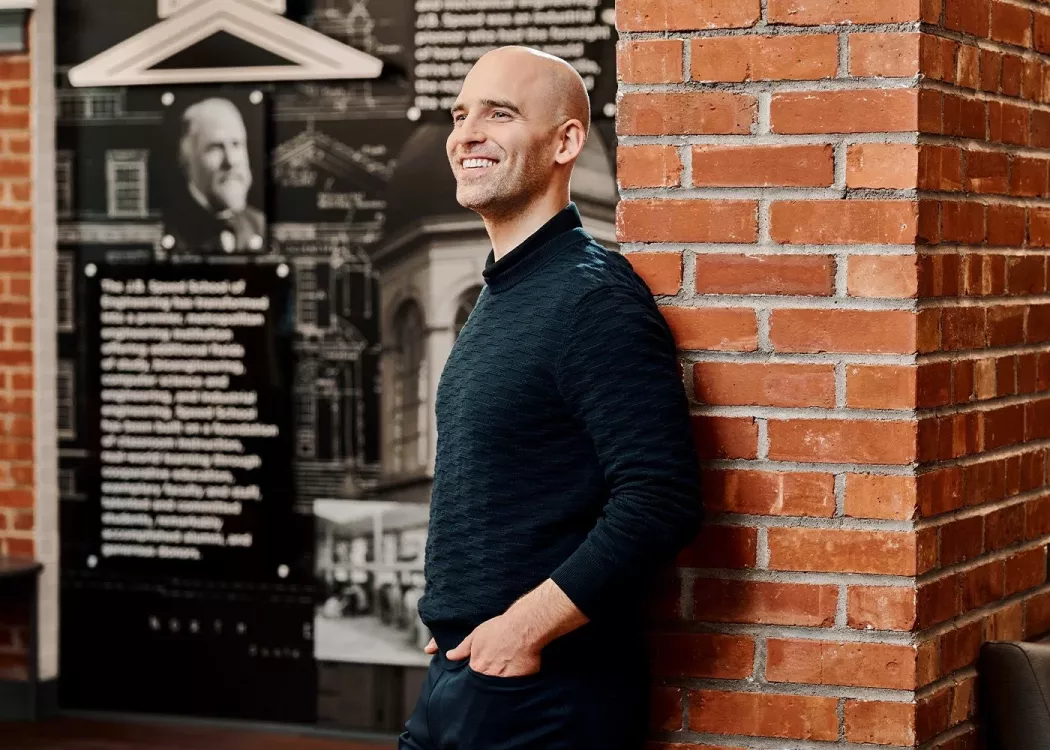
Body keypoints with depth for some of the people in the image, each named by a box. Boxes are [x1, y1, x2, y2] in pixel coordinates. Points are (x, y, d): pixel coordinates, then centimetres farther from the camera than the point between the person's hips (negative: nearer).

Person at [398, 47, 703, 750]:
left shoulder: (594, 297, -15)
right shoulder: (499, 296, 13)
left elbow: (660, 503, -24)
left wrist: (523, 627, -21)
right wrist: (454, 629, 14)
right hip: (458, 674, 9)